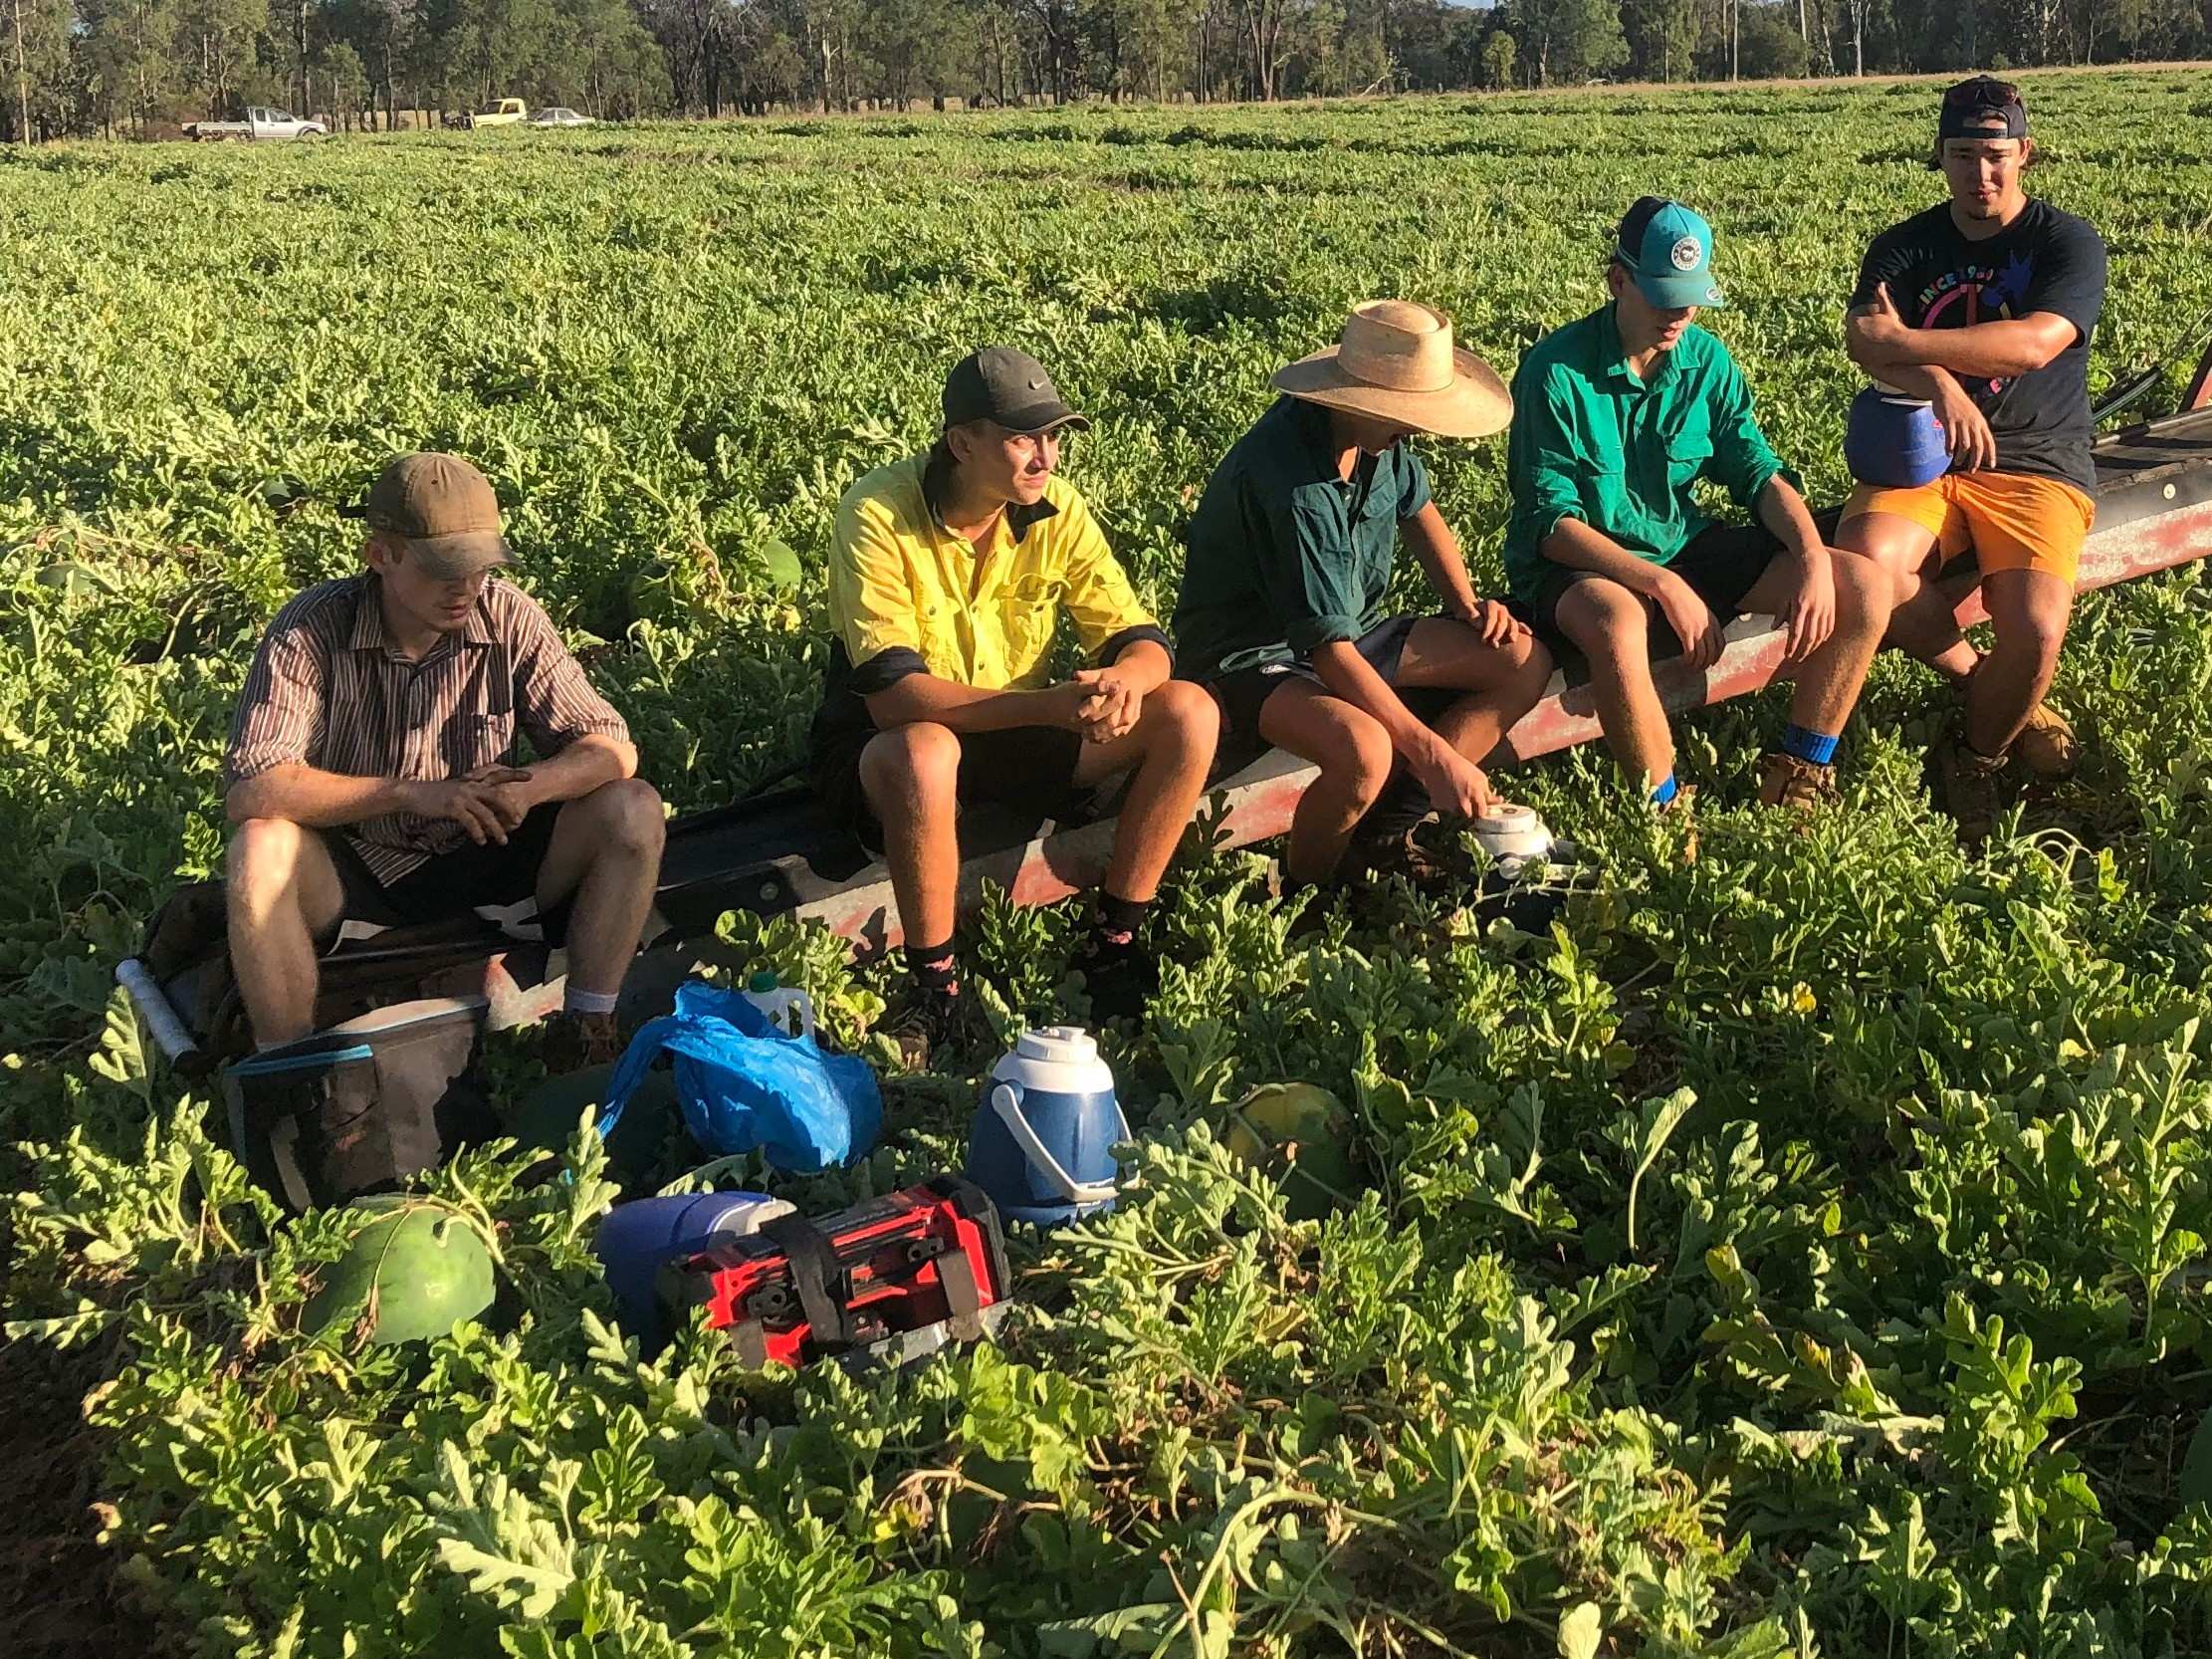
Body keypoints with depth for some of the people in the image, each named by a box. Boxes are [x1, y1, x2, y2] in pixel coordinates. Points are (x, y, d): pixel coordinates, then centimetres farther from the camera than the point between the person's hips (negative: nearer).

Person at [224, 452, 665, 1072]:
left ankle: (587, 1028, -10)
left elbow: (611, 748, -10)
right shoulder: (311, 630, -17)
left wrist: (531, 787, -33)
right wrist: (414, 794, -33)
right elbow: (251, 790, -26)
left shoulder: (510, 618, -10)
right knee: (261, 850, -34)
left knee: (634, 810, -18)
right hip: (355, 872, -2)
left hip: (482, 859, 2)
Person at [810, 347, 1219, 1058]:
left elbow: (1140, 638, -7)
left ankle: (1114, 941, -5)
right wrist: (1047, 705, -41)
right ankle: (935, 989, -23)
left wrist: (1127, 677, -33)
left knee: (1189, 712, -13)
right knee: (923, 753, -42)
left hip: (1021, 732, 5)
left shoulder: (1055, 506, -9)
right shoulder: (879, 514, -23)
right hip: (885, 744, -5)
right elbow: (891, 693, -31)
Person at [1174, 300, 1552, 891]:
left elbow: (1416, 509, 19)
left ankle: (1387, 827, -2)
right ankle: (1301, 896, -9)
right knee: (1364, 751, -39)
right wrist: (1433, 754, -32)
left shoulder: (1377, 435, -6)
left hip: (1352, 626, 9)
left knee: (1525, 664, -2)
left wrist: (1466, 603, 4)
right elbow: (1330, 653, -32)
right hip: (1255, 657, -9)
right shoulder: (1292, 486, -32)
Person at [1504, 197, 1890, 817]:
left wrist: (1814, 559, -16)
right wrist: (1666, 587, -29)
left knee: (1863, 586, -8)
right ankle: (1667, 812, -25)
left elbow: (1760, 475, 4)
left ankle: (1798, 777, 1)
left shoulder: (1706, 359, 1)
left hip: (1684, 550, 6)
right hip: (1577, 569, -6)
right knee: (1616, 620, -43)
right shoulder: (1556, 370, -17)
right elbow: (1553, 525, -20)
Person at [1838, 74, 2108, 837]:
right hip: (1921, 458, 2)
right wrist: (1940, 384, -32)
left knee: (2035, 631, -29)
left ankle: (1973, 756, 4)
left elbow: (2035, 342, -19)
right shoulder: (1903, 248, 9)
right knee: (1862, 562, -33)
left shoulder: (2068, 243, 1)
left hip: (2034, 466, -2)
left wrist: (1905, 343, -17)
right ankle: (1979, 681, -4)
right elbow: (1863, 340, -11)